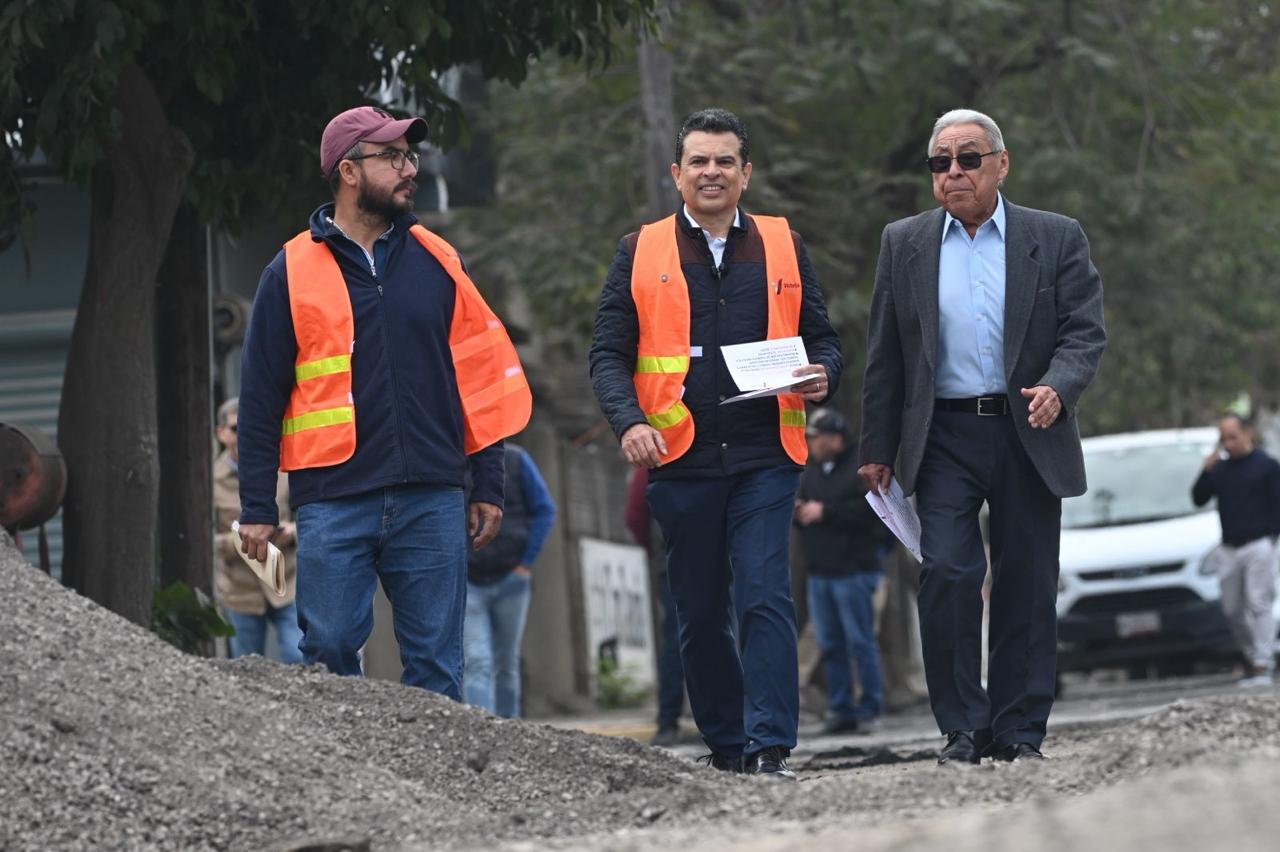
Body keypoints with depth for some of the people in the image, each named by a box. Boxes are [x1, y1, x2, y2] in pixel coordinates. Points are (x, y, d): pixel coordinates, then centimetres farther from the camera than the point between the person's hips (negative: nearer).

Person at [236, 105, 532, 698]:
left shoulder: (436, 261, 11)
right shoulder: (293, 272, 4)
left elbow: (480, 374, 13)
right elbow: (261, 395, 6)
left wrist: (488, 485, 9)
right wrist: (256, 509, 2)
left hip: (431, 502, 2)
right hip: (332, 504, -2)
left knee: (435, 665, 1)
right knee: (329, 653, -4)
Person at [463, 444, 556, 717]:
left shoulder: (515, 459, 1)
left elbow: (545, 510, 3)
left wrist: (526, 563, -5)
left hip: (509, 580, 1)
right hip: (466, 584, -1)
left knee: (506, 664, 9)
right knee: (476, 664, -13)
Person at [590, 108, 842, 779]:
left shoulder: (783, 248, 12)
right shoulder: (641, 253, 8)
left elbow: (821, 337, 17)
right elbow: (608, 353, 5)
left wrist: (821, 375, -7)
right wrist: (629, 422, -13)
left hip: (764, 457, -1)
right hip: (680, 460, 1)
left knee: (765, 597, -13)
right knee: (700, 615, 7)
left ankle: (769, 748, -15)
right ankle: (725, 745, 18)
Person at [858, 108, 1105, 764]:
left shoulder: (1057, 239, 4)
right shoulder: (904, 244, 9)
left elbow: (1085, 333, -1)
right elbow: (884, 356, 11)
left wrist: (1057, 387, -21)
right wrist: (877, 449, 8)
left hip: (1029, 436, 0)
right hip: (943, 438, 0)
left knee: (1027, 588, 2)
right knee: (947, 574, -13)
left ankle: (1019, 731, 11)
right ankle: (962, 728, -3)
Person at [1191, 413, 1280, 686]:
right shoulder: (1220, 469, 14)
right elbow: (1198, 499, 10)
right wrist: (1207, 471, -3)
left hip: (1258, 546, -6)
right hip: (1229, 549, 6)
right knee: (1233, 609, 7)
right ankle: (1252, 657, 20)